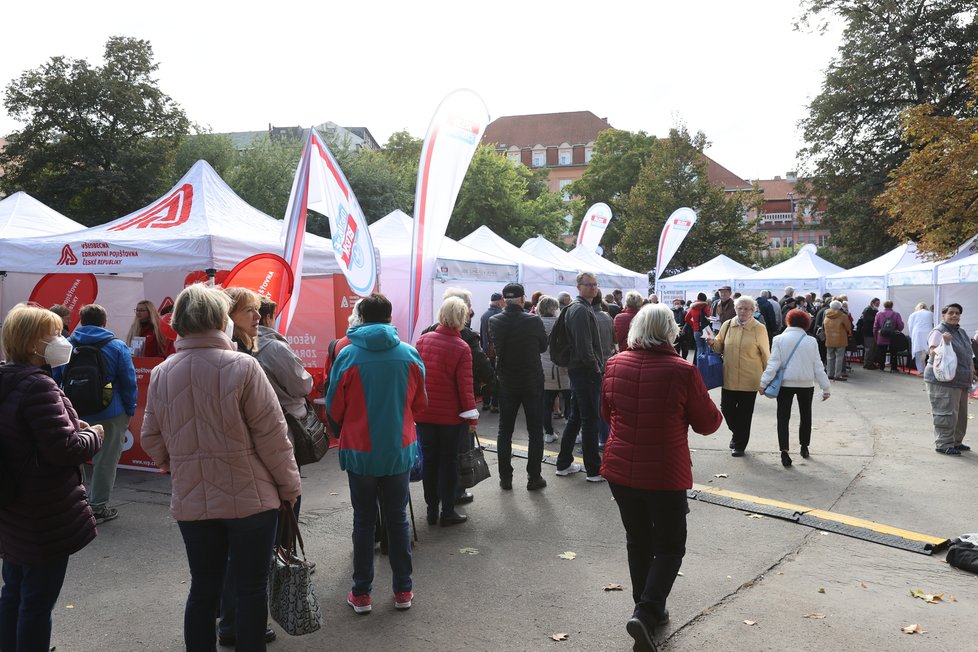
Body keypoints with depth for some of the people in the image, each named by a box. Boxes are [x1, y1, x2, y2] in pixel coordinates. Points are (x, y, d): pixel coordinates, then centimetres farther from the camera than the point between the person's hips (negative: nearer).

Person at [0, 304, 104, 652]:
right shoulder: (37, 385, -22)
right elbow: (64, 448, -25)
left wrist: (77, 427, 7)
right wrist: (94, 434, -7)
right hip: (45, 516, -9)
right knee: (38, 601, 4)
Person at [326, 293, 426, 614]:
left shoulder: (348, 355, -12)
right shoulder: (409, 353, -6)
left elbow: (334, 408, -5)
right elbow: (419, 403, 4)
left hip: (360, 451, -1)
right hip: (399, 450, 1)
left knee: (363, 521, 12)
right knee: (397, 519, 14)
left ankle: (361, 593, 20)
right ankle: (403, 590, 23)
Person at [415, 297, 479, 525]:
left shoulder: (423, 339, -1)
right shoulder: (461, 348, -13)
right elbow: (465, 385, -13)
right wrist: (471, 416, -6)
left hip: (423, 413, 4)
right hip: (450, 415, -4)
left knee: (429, 460, 14)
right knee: (449, 461, 8)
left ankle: (432, 510, 22)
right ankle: (448, 512, 14)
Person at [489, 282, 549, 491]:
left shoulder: (494, 322, -8)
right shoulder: (533, 321, -15)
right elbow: (543, 347, 1)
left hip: (506, 383, 2)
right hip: (532, 382, -2)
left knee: (504, 431, 12)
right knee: (535, 431, 8)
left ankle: (505, 477, 15)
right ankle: (534, 477, 10)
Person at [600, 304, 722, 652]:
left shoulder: (615, 365, -4)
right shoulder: (683, 371, -16)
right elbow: (708, 423, -4)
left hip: (620, 470, 4)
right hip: (665, 475, -4)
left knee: (637, 541, 20)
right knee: (670, 546, 12)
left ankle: (649, 609, 32)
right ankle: (645, 612, -2)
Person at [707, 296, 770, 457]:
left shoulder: (759, 329, -5)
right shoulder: (727, 325, 4)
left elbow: (765, 354, 0)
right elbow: (720, 346, 15)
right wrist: (713, 343, -8)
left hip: (749, 379, -3)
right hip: (729, 377, 3)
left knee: (745, 413, 7)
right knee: (726, 408, 8)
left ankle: (740, 445, 23)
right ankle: (737, 433, 37)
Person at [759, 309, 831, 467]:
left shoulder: (779, 339, -8)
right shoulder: (811, 341, -3)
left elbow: (773, 364, -12)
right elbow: (818, 367, 0)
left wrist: (763, 383, -8)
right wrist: (825, 387, 6)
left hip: (785, 383, -2)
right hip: (806, 384, 2)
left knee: (783, 417, 2)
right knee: (805, 415, 20)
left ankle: (784, 451, -10)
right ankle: (804, 447, 29)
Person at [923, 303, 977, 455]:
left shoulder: (961, 332, 15)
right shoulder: (938, 332, -12)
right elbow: (933, 353, -22)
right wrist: (944, 342, -37)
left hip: (961, 381, 9)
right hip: (943, 381, -9)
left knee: (960, 414, 16)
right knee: (946, 414, -9)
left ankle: (956, 442, 28)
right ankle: (943, 444, -3)